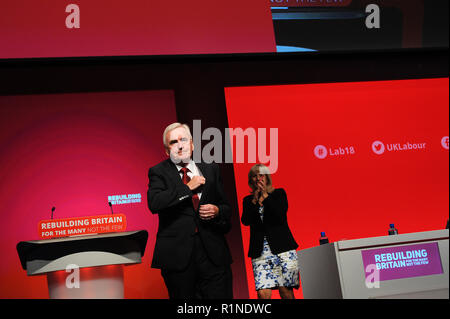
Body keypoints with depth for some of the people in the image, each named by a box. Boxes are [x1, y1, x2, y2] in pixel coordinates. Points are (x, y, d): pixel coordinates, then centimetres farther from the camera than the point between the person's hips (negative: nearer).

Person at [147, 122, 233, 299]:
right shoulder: (158, 172, 5)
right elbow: (154, 203, -14)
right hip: (178, 256, -2)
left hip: (212, 253, 2)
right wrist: (188, 187, -12)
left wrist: (217, 211, -4)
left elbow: (226, 207, 20)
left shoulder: (210, 170, 14)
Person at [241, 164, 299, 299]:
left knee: (286, 291, -7)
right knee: (263, 293, -13)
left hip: (282, 248, -1)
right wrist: (255, 200, -7)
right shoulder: (248, 200, 15)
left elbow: (280, 214, -7)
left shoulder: (279, 193, 10)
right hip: (260, 251, 1)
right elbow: (245, 221, 0)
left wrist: (265, 195, -5)